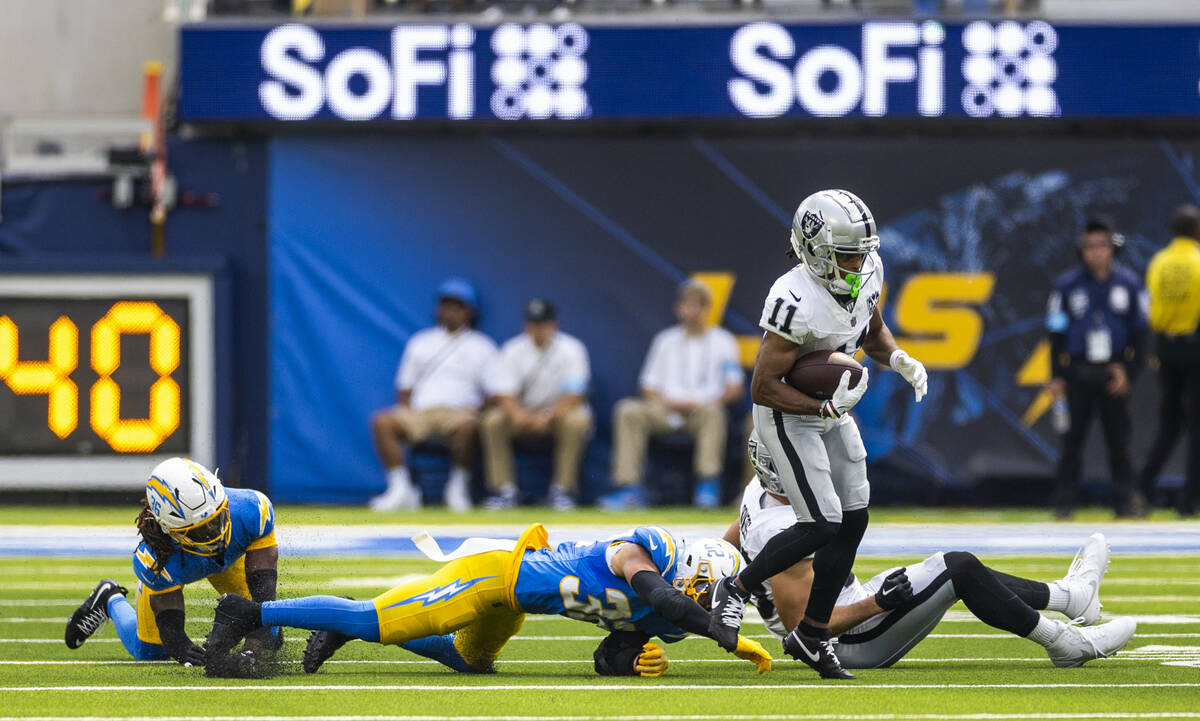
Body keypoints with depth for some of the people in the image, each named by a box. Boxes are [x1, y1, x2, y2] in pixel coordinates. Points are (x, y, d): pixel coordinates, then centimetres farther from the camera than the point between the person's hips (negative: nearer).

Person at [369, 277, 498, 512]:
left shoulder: (481, 347, 14)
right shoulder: (420, 342, 22)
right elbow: (404, 388, 20)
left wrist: (478, 411, -13)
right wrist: (406, 408, -2)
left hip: (461, 411, -3)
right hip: (419, 412, 3)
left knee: (466, 426, -40)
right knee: (382, 422, -27)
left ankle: (459, 488, -23)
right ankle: (401, 490, -27)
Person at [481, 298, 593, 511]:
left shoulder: (571, 349, -10)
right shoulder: (513, 350, -3)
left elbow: (575, 395, -18)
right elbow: (504, 394, -10)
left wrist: (548, 416, -34)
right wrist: (517, 413, -33)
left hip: (560, 411, -2)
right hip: (524, 411, 2)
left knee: (577, 420, -36)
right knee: (492, 421, -25)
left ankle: (563, 491, -27)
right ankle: (505, 490, -22)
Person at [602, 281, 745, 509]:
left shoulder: (722, 341, 9)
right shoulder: (666, 340, 18)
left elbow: (734, 388, 0)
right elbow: (649, 386, 15)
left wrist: (701, 404, -16)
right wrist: (666, 402, -7)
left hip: (705, 408, -3)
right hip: (666, 411, 3)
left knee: (711, 411, -38)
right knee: (628, 411, -24)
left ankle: (708, 484, -40)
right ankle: (629, 488, -29)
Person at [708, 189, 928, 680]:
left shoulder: (867, 273, -7)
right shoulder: (797, 304, -32)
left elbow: (873, 333, 13)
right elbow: (763, 387, -27)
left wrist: (900, 361, -8)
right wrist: (825, 406, -34)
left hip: (833, 410, 8)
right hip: (788, 415, -8)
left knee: (852, 522, 5)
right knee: (823, 524, -14)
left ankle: (813, 635, 18)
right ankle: (737, 589, 7)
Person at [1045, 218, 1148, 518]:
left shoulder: (1129, 283, 3)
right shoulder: (1067, 284, 2)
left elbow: (1138, 332, 6)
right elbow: (1057, 332, 4)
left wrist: (1129, 372, -3)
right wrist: (1056, 376, -1)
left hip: (1114, 374, 1)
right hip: (1078, 374, -1)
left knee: (1118, 439, 1)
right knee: (1072, 439, -2)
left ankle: (1123, 501, 8)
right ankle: (1065, 501, 4)